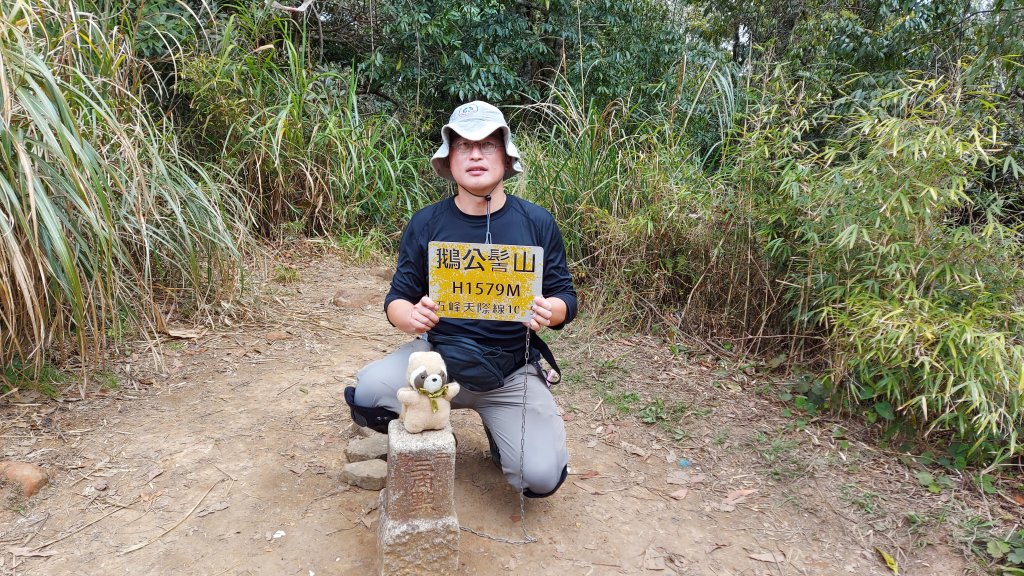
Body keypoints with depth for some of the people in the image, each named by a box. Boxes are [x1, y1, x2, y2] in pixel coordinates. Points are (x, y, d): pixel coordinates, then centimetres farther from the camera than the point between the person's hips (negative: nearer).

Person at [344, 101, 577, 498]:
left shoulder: (537, 223, -3)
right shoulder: (425, 224, -3)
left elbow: (565, 297, 2)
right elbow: (397, 298, 3)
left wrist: (550, 312, -23)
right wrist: (411, 317, -22)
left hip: (513, 371, 1)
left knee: (541, 477, -15)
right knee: (366, 394, -28)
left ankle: (497, 426, 20)